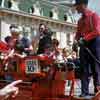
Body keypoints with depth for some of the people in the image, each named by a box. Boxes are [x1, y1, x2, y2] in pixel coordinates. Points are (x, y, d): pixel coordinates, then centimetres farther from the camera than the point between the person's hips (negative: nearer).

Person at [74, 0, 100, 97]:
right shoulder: (80, 20, 17)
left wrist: (85, 38, -20)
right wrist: (77, 39, -1)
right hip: (83, 45, 7)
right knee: (84, 69, 3)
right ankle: (84, 92, 5)